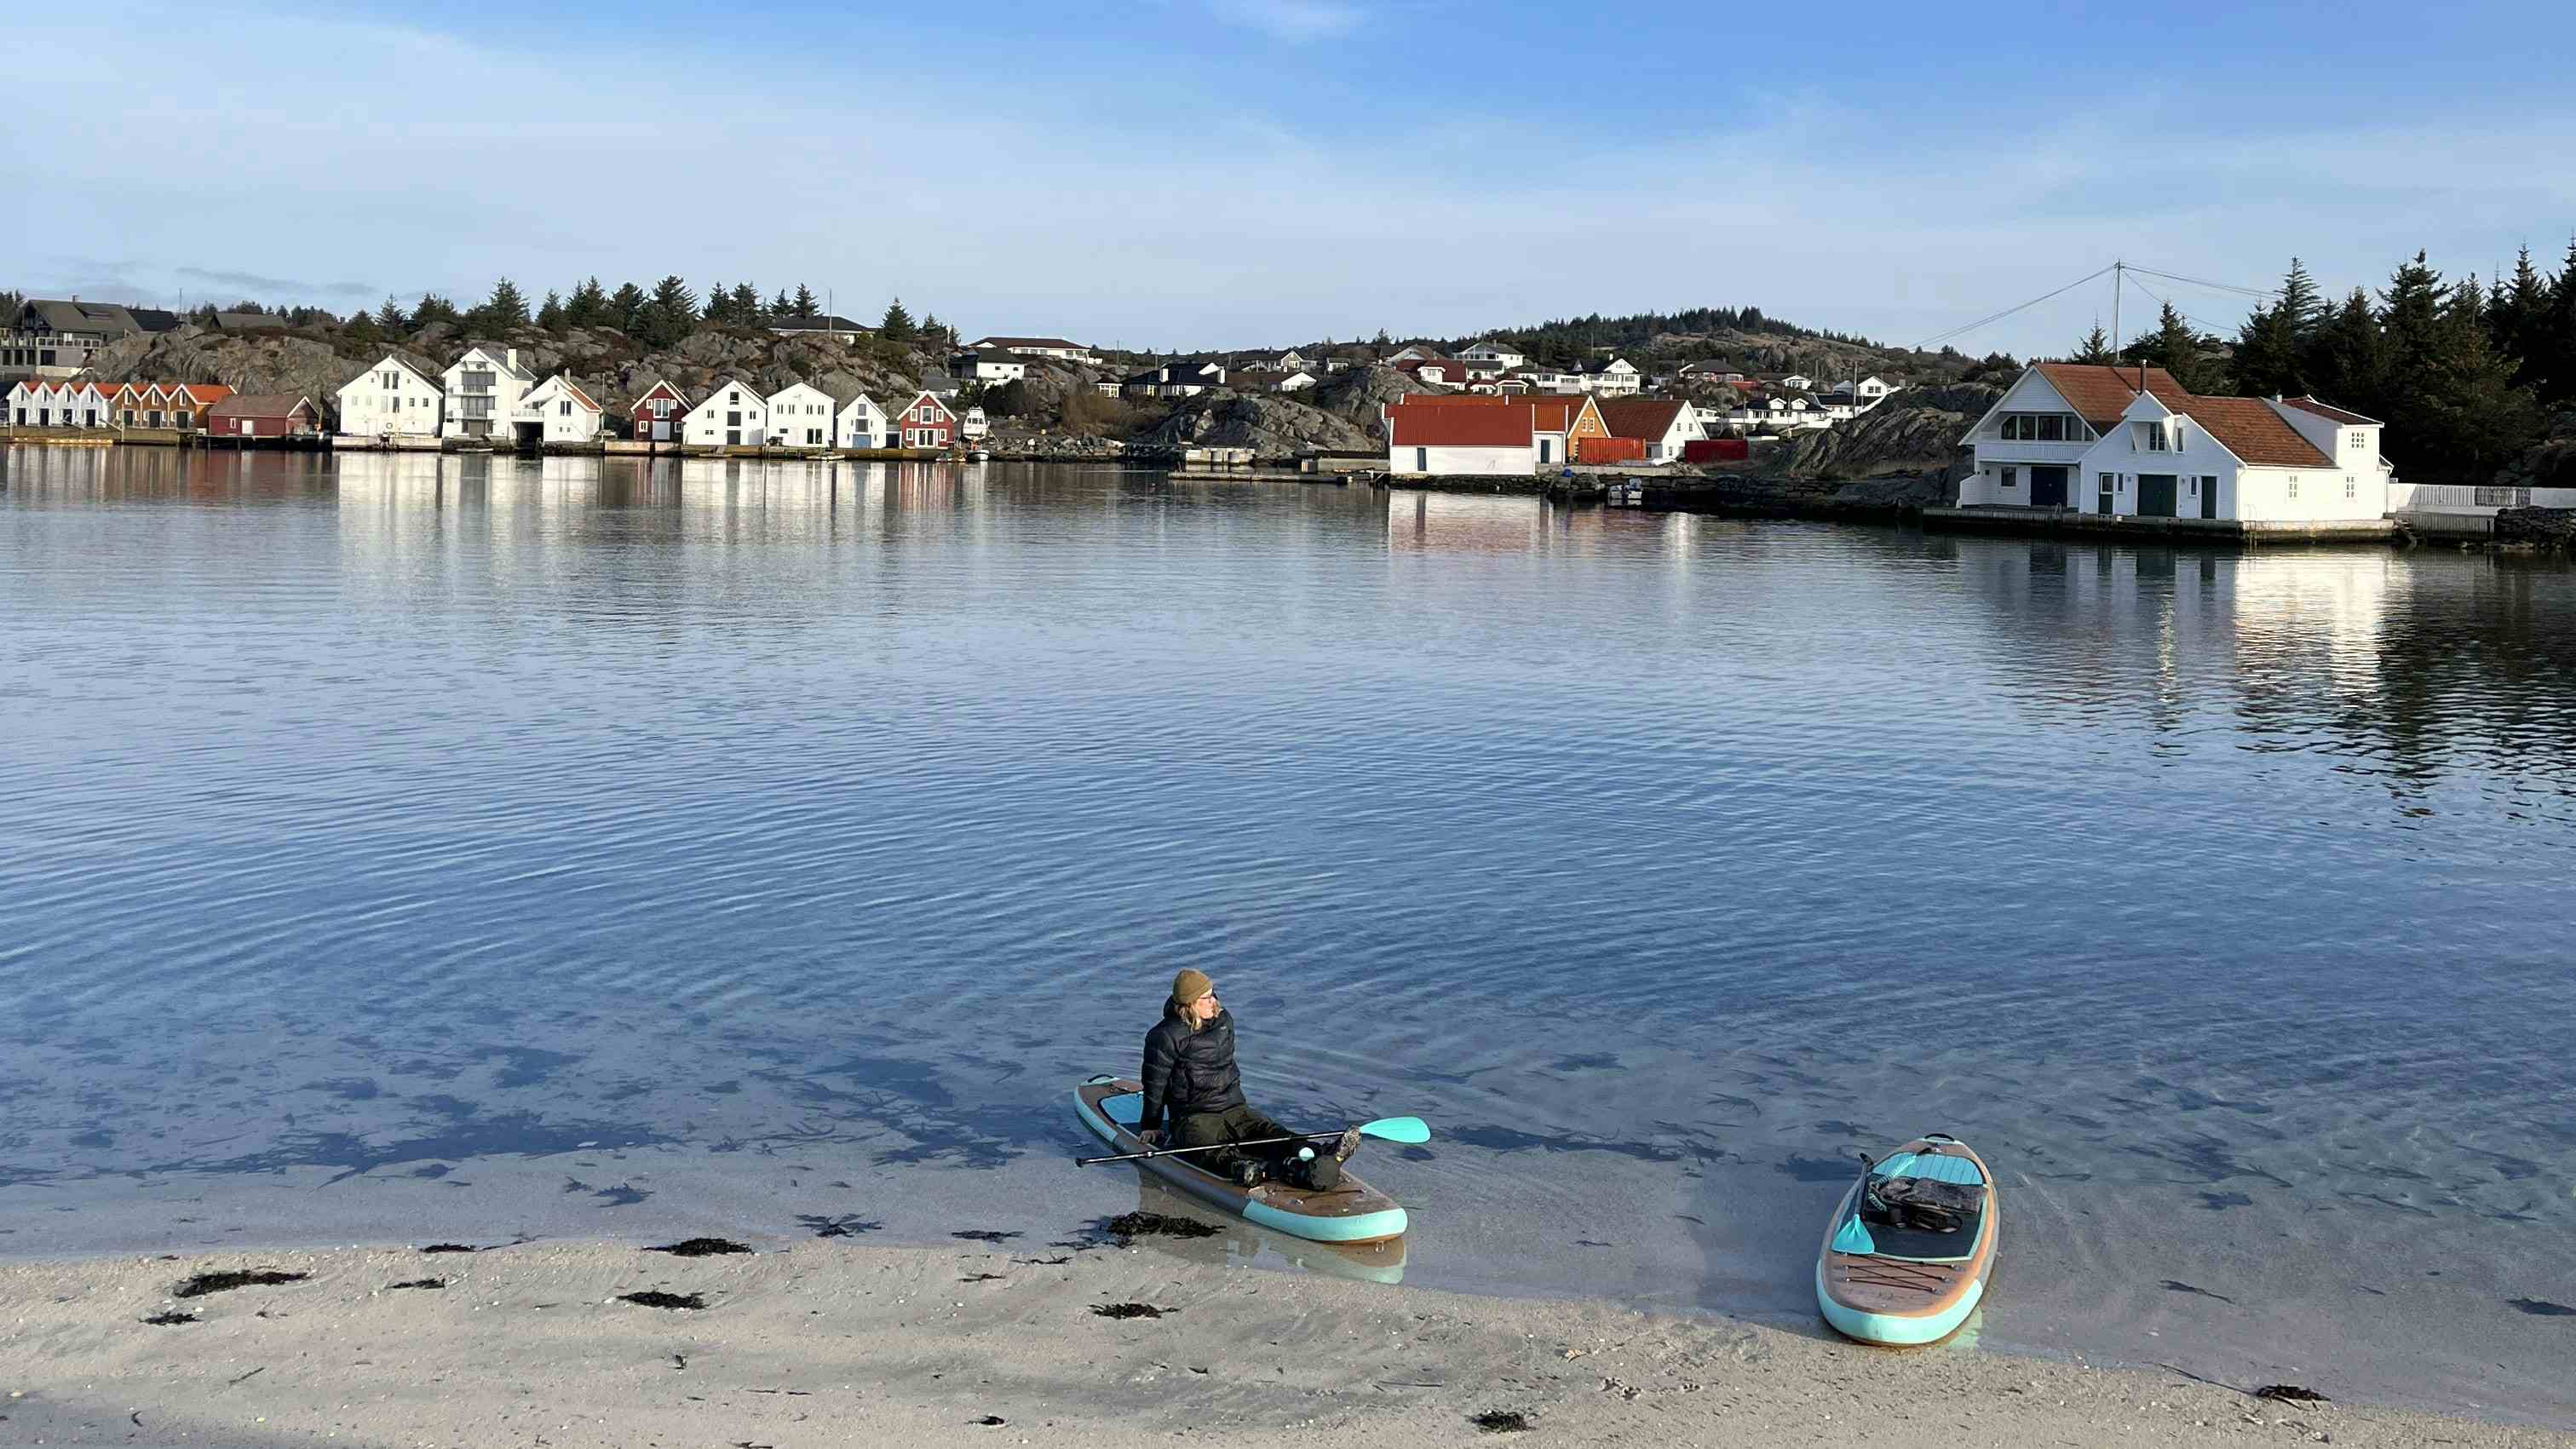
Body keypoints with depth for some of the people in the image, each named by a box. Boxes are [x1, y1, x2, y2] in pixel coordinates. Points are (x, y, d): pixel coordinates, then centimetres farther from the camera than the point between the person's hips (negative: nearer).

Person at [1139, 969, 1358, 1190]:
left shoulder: (1223, 1020, 12)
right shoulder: (1165, 1037, -7)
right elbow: (1155, 1084, 0)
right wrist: (1151, 1126, 6)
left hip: (1234, 1108, 5)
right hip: (1193, 1117, -5)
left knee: (1271, 1132, -25)